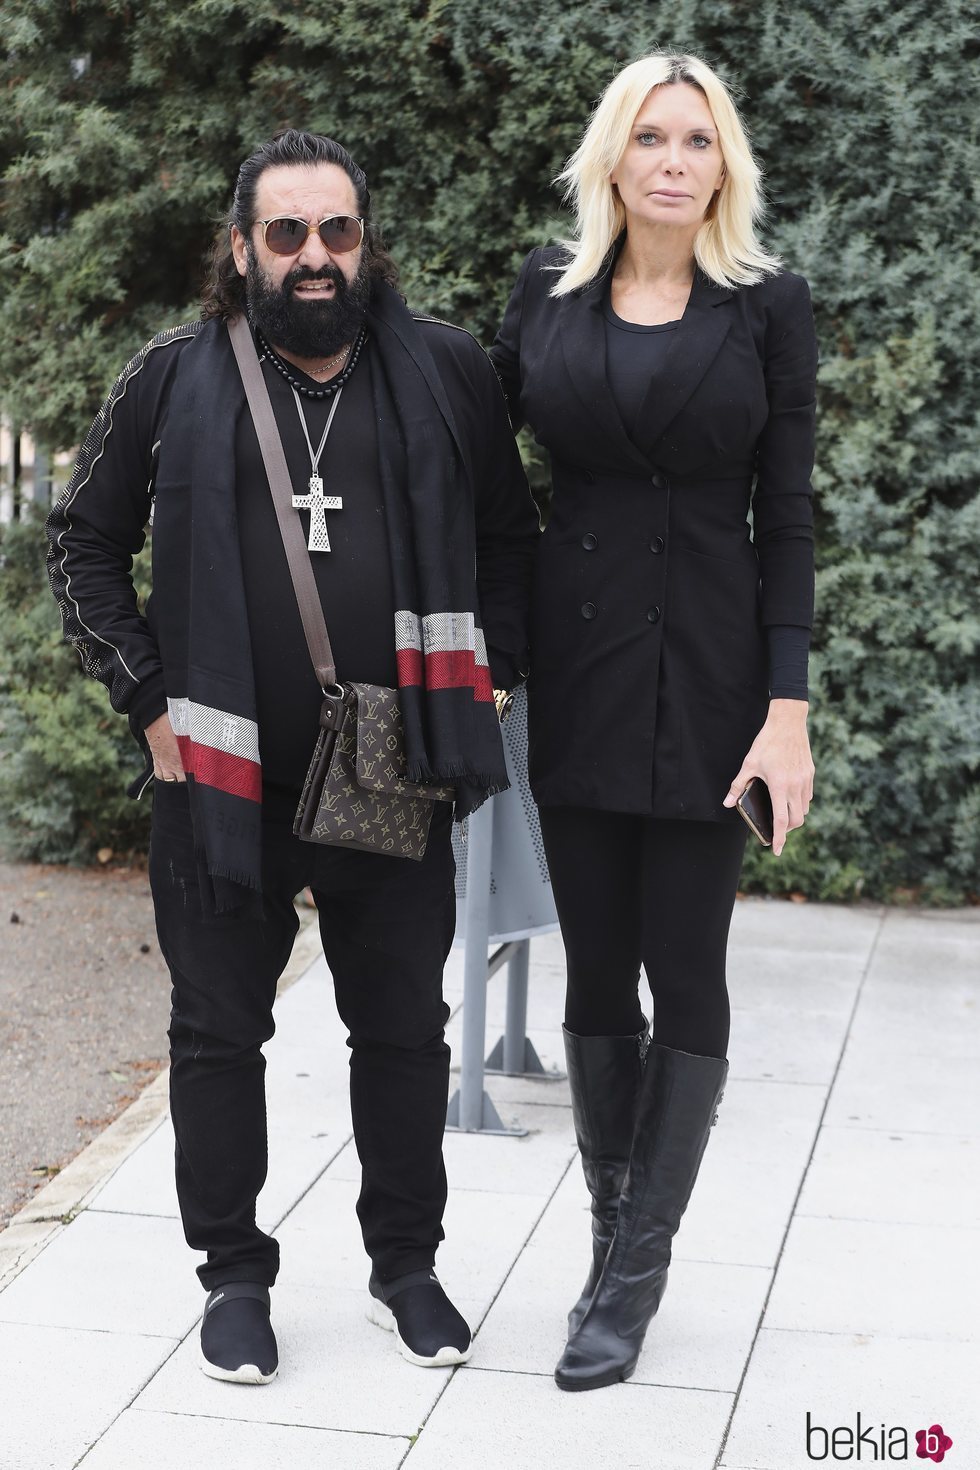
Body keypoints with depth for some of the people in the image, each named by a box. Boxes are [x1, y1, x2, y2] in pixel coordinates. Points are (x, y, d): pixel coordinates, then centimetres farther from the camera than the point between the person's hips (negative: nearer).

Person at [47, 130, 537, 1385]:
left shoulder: (445, 374, 2)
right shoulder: (173, 380, 0)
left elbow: (507, 539, 10)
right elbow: (84, 543, 5)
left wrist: (483, 680, 2)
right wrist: (149, 702, -2)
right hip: (219, 777, 0)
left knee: (404, 1026, 11)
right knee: (219, 1031, 10)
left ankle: (405, 1263, 29)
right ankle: (234, 1272, 26)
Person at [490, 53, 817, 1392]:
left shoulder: (768, 305, -2)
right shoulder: (549, 290, 5)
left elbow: (784, 515, -3)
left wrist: (788, 706, -9)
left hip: (707, 667, -3)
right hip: (575, 661, 3)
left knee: (684, 978, 2)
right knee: (596, 972, 9)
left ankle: (635, 1274, 13)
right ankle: (616, 1238, 23)